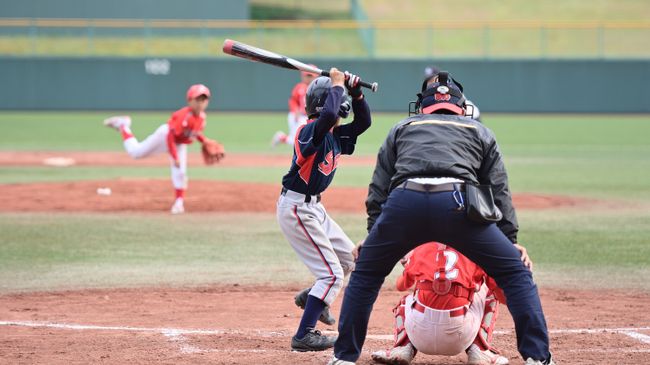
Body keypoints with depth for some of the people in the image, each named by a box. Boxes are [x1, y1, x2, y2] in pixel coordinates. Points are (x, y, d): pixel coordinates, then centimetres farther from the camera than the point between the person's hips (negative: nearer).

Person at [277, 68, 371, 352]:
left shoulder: (336, 135, 7)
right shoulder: (310, 131, -20)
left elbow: (363, 123, 14)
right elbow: (328, 115, -41)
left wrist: (355, 91, 0)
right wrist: (338, 84, -27)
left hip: (313, 208, 10)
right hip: (296, 208, -10)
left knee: (350, 259, 23)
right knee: (332, 273, -10)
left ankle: (312, 299, 42)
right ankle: (304, 336, -7)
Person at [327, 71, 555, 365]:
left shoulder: (401, 129, 34)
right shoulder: (480, 132, 32)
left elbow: (378, 189, 25)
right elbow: (499, 191, 21)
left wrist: (372, 235, 25)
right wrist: (510, 239, 19)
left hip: (403, 203, 1)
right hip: (457, 204, -1)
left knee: (365, 273, 24)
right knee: (516, 272, 11)